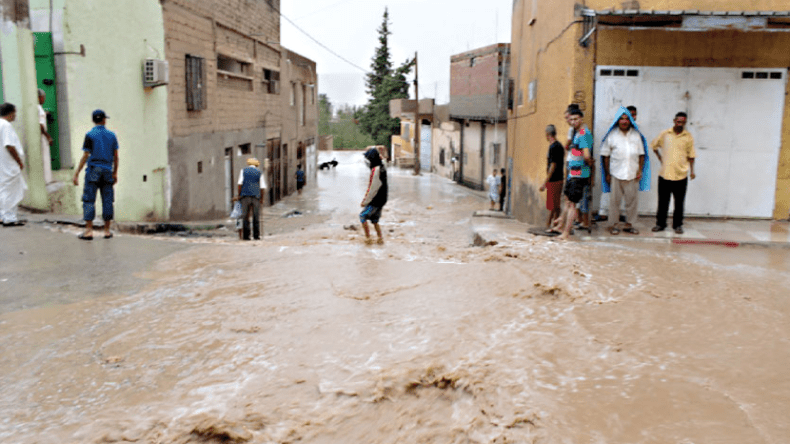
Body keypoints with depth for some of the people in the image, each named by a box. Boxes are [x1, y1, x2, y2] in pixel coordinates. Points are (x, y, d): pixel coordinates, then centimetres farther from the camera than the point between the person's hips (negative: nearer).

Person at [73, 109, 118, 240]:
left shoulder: (90, 135, -3)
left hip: (93, 170, -3)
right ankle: (107, 230, 9)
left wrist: (77, 173, -3)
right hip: (107, 170, 3)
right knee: (107, 201, 6)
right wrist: (115, 173, 16)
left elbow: (85, 156, -7)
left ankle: (89, 230, -4)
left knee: (89, 200, -1)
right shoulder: (111, 135, 7)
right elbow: (115, 156, 8)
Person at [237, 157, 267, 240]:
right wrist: (262, 198, 8)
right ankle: (256, 235, 0)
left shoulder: (243, 170, 9)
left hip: (245, 195, 0)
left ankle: (246, 235, -2)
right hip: (256, 196, 0)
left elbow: (240, 183, -1)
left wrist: (239, 194, 4)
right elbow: (262, 187, 2)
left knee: (245, 216, 1)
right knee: (256, 216, 3)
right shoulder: (259, 172, 9)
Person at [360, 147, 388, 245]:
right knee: (374, 220, 19)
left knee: (363, 216, 6)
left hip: (375, 201, -8)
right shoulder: (382, 168, 5)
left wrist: (364, 202, -12)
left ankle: (368, 238, 8)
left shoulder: (375, 170, -22)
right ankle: (380, 238, 18)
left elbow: (372, 189, -19)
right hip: (382, 199, 8)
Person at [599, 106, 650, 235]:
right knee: (615, 199, 2)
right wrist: (607, 174, -1)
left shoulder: (636, 135, 10)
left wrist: (640, 170, 2)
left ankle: (629, 224, 17)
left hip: (633, 174, 2)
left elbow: (641, 154, 12)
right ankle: (615, 224, 14)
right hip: (616, 173, -2)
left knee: (632, 199, 4)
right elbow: (606, 155, 4)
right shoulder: (612, 135, 3)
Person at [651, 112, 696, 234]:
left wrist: (692, 170, -2)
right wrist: (660, 158, 7)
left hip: (681, 175, 0)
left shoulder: (688, 137, 1)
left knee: (679, 202, 6)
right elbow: (654, 146, 15)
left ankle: (678, 225, 17)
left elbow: (691, 155, 4)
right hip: (665, 174, 1)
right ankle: (660, 223, 18)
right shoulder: (665, 134, 2)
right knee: (663, 201, 8)